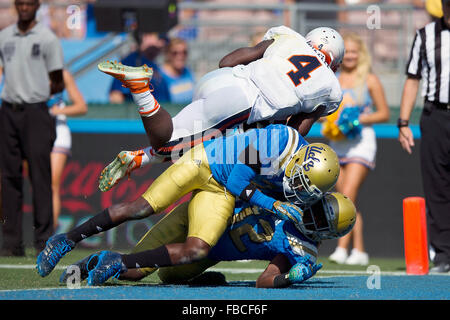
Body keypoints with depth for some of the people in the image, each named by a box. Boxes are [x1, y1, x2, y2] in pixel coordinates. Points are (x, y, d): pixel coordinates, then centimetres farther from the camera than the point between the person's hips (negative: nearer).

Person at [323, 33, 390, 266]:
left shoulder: (370, 80, 1)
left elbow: (384, 113, 2)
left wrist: (360, 119, -12)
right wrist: (328, 121, -1)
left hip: (361, 143, -5)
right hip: (337, 145, 5)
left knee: (348, 195, -18)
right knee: (347, 200, 3)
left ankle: (342, 248, -22)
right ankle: (359, 251, 9)